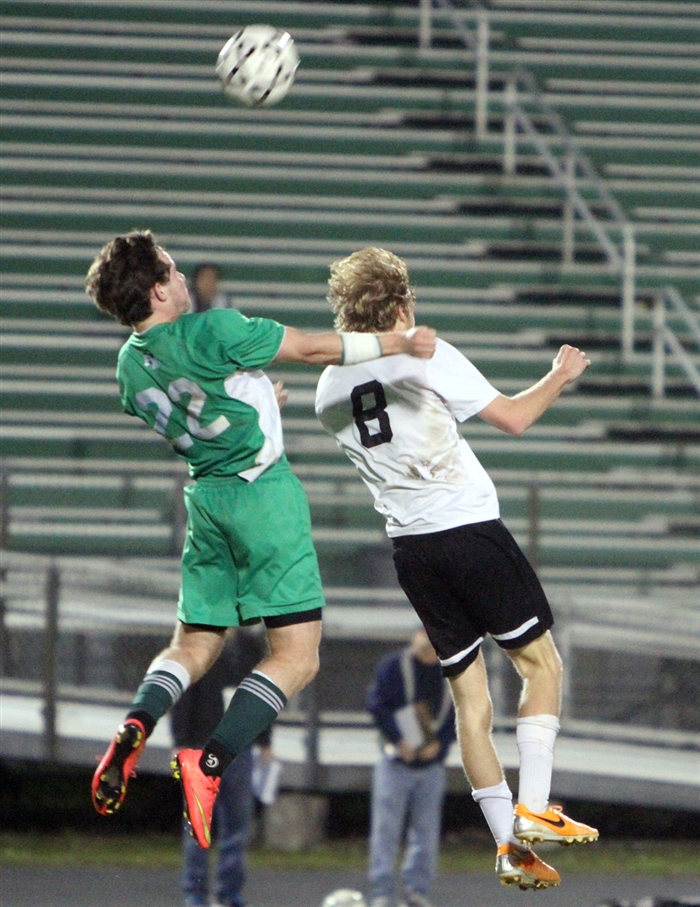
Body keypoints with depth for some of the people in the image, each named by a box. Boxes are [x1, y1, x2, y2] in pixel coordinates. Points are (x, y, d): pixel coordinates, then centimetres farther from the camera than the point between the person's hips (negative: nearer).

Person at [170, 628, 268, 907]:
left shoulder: (252, 646, 10)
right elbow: (181, 699, -6)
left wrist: (265, 741, 11)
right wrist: (182, 744, -12)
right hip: (201, 746, -4)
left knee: (239, 821, 4)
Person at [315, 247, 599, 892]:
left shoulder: (330, 390, 9)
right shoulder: (424, 355, -7)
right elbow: (513, 418, -6)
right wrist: (559, 378, 10)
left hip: (409, 545, 5)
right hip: (469, 527, -5)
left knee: (471, 697, 8)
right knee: (541, 663, 7)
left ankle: (511, 846, 3)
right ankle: (533, 810, -4)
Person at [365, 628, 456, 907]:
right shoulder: (392, 666, -4)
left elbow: (458, 714, 5)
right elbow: (376, 704, -9)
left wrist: (440, 742, -11)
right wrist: (398, 740, -17)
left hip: (432, 765, 3)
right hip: (395, 762, -3)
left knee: (426, 829, 4)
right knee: (386, 828, -6)